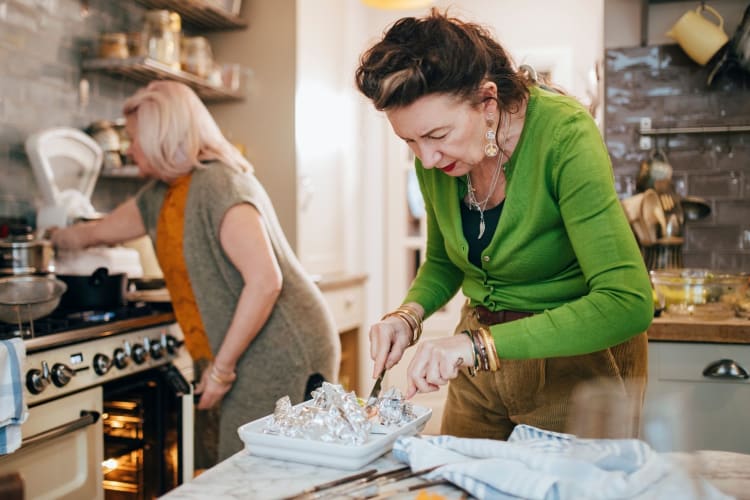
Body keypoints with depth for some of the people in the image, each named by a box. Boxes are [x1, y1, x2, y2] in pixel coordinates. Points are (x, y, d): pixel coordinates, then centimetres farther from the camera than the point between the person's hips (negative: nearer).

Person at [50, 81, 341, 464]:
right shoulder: (161, 194, 14)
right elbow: (100, 231, 32)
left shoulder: (219, 186, -17)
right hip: (248, 362, 9)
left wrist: (222, 367, -17)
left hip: (285, 357, -9)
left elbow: (265, 281, -24)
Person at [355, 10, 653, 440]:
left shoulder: (563, 134, -26)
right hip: (483, 357, 6)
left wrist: (480, 344, -37)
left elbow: (627, 303, -32)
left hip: (577, 357, -5)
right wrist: (409, 316, -11)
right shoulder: (435, 159, -8)